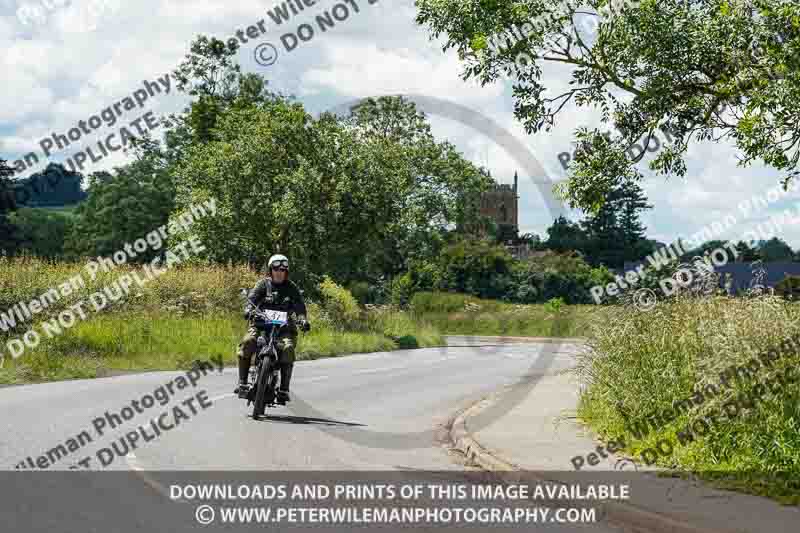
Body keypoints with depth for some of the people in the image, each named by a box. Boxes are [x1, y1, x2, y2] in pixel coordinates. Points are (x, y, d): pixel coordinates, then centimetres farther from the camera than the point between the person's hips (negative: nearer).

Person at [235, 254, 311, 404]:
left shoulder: (291, 287, 9)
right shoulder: (263, 284, 7)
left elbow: (299, 305, -4)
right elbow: (251, 298, -9)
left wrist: (303, 319, -25)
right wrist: (249, 310, -32)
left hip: (284, 325, 0)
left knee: (288, 349, -27)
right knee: (247, 343, -27)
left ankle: (284, 389, -23)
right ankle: (242, 383, -21)